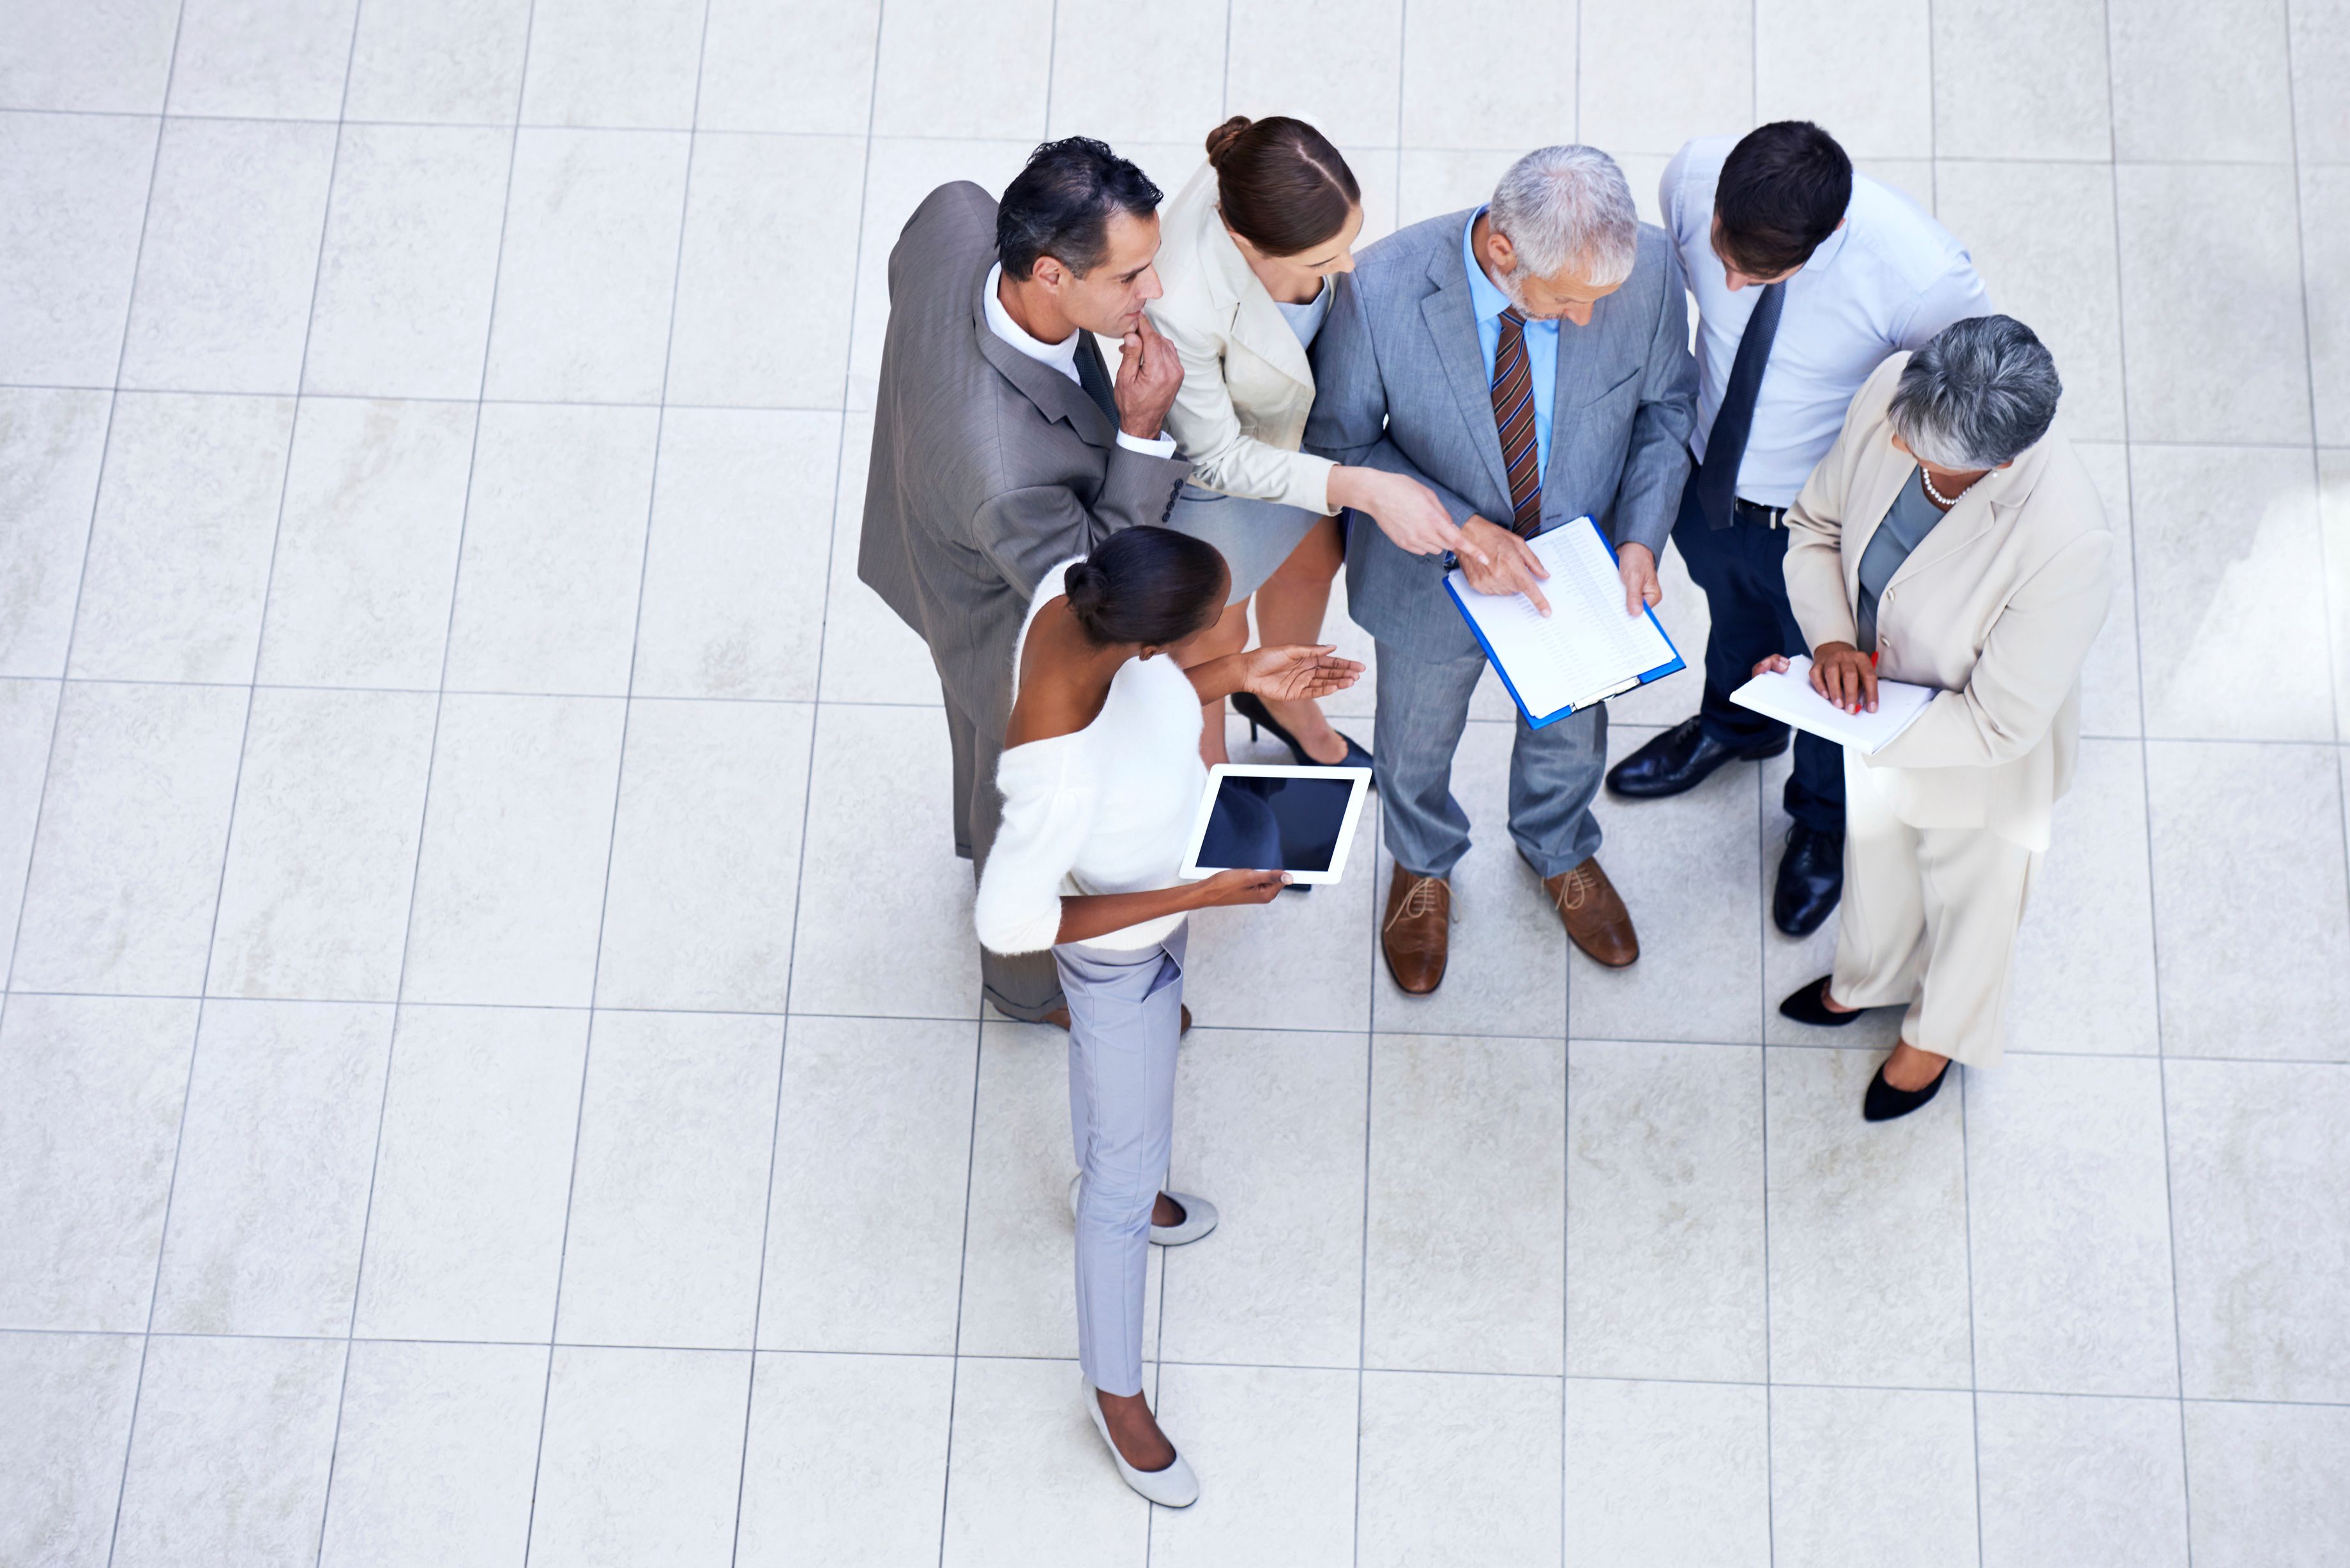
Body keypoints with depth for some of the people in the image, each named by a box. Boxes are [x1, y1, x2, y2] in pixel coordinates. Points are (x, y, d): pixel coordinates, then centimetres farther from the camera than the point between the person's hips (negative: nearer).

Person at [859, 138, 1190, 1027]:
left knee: (985, 738, 40)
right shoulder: (1006, 471, -52)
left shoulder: (954, 217, -32)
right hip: (1023, 645, -7)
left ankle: (985, 840, 75)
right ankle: (1033, 978, 59)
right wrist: (1142, 434, -37)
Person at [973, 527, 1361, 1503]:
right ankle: (1116, 1393, 43)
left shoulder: (1073, 588, -26)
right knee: (1129, 1166, 17)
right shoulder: (1060, 780, -47)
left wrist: (1240, 677, -11)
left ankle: (1113, 1191, 70)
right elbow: (1009, 927, -31)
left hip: (1150, 891, 7)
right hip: (1122, 955, -7)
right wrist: (1196, 898, -29)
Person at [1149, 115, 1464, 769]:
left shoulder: (1283, 173, -32)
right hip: (1209, 458, -5)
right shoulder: (1181, 309, -47)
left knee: (1315, 562, 31)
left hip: (1299, 416, 6)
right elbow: (1218, 459, -30)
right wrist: (1363, 488, -37)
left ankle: (1285, 702, 65)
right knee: (1216, 631, 22)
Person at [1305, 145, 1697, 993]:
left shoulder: (1648, 268, -28)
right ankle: (1423, 868, 63)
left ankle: (1560, 851, 66)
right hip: (1435, 576, -2)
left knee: (1570, 732, 31)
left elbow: (1665, 404, -7)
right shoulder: (1383, 288, -34)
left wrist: (1641, 536, -18)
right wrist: (1461, 529, -28)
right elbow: (1340, 442, -18)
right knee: (1416, 749, 27)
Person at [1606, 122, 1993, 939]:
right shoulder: (1692, 178, -29)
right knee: (1734, 615, 35)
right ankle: (1734, 726, 71)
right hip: (1708, 480, 3)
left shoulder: (1925, 277, -40)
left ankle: (1826, 819, 60)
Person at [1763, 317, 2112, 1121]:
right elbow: (1815, 524, -9)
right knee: (1875, 851, 35)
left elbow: (1997, 723, -30)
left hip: (1978, 753, -5)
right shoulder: (1893, 389, -29)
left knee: (1966, 902, 28)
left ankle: (1940, 1032, 62)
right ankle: (1868, 978, 68)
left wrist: (1835, 709, -27)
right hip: (1877, 700, 5)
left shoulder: (2067, 544, -44)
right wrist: (1830, 639, -25)